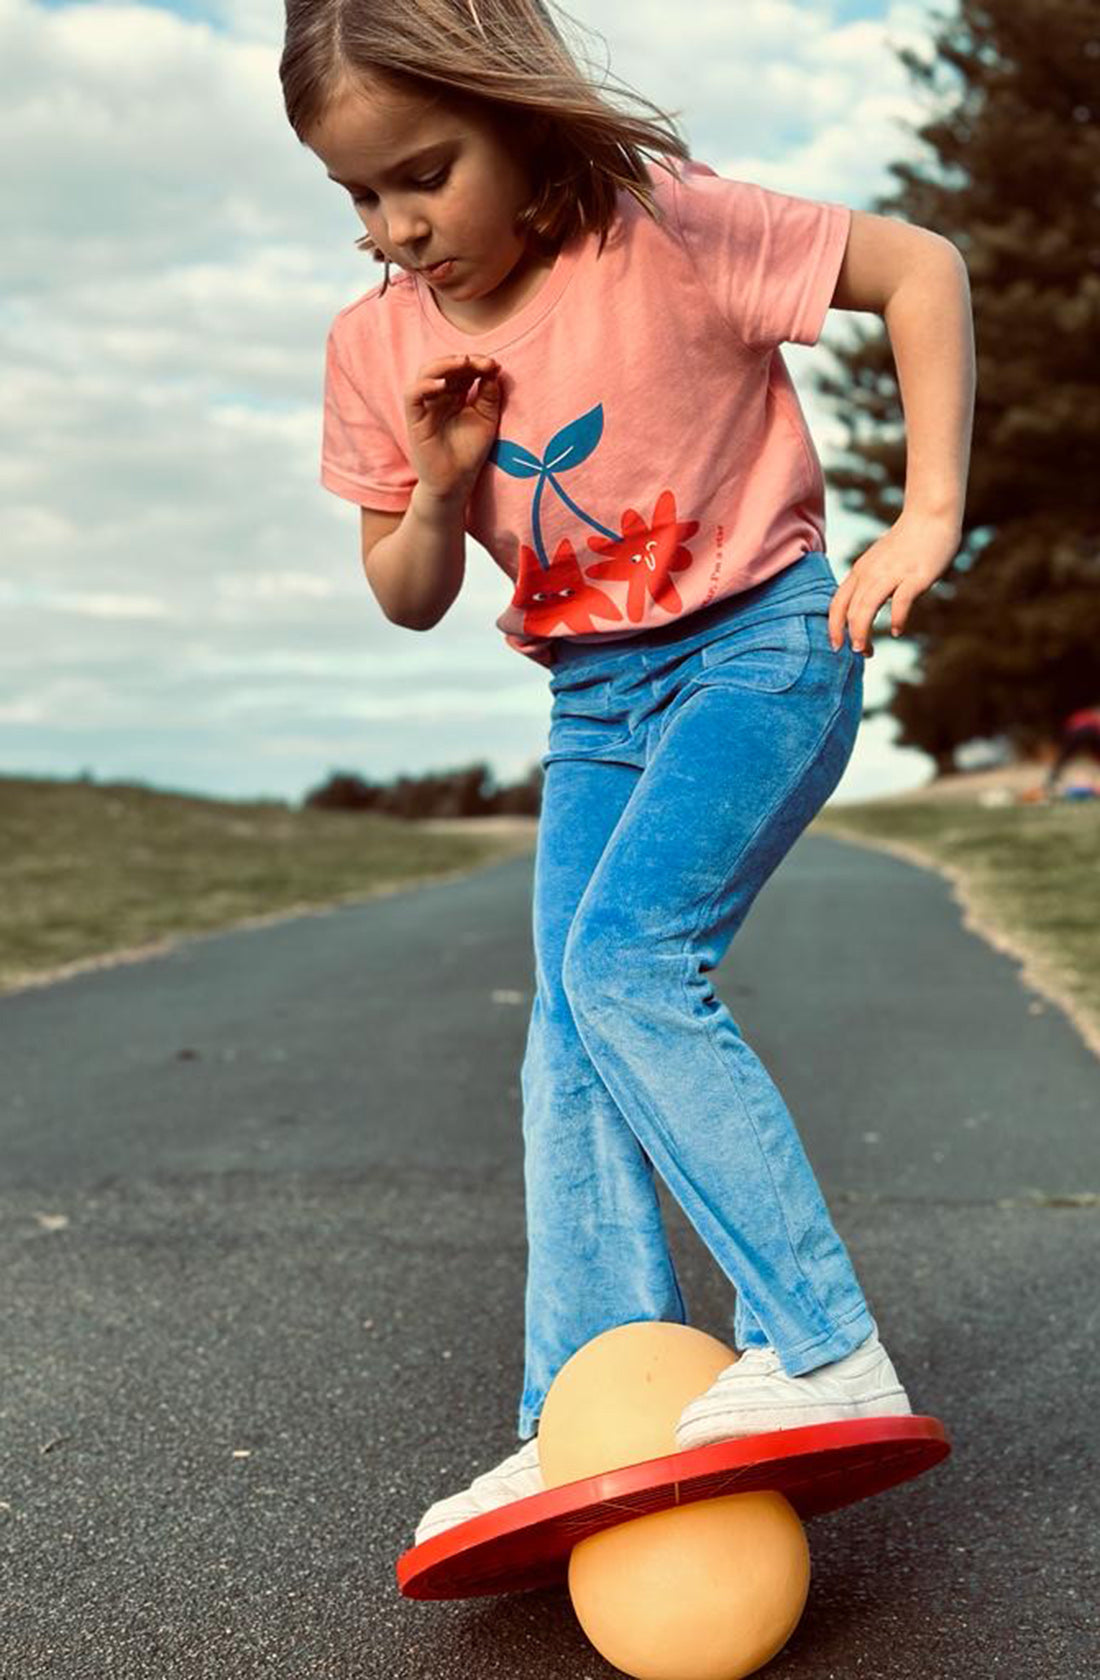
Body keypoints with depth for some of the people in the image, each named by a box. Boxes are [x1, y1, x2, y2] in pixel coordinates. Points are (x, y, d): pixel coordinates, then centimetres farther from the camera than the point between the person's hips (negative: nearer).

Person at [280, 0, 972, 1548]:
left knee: (627, 961, -24)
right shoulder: (379, 345, -1)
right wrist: (436, 488, -15)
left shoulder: (663, 227, -18)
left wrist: (929, 515, -17)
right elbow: (409, 600, 7)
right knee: (570, 1039, -3)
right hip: (594, 698, 6)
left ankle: (827, 1353, -19)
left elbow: (921, 267, -12)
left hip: (761, 642, -6)